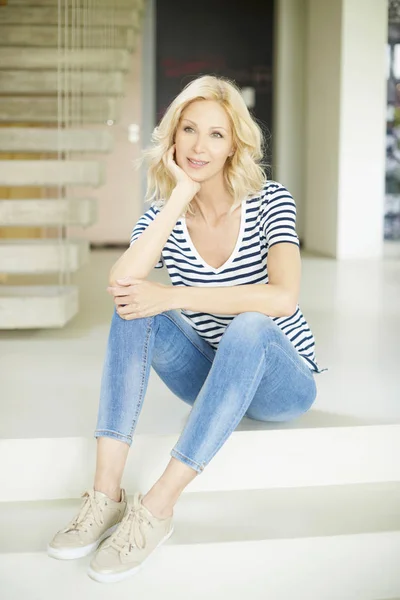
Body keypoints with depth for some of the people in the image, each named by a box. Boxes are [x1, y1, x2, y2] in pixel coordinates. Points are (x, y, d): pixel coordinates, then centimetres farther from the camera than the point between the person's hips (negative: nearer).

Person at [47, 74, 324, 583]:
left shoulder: (268, 201, -11)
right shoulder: (163, 215, -4)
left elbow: (283, 296, -29)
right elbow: (122, 281, -27)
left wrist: (174, 297, -30)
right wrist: (184, 192, -23)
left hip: (280, 383, -3)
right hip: (210, 379, 3)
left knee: (248, 327, -36)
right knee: (132, 309, -21)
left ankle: (158, 506, -36)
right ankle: (106, 493, -29)